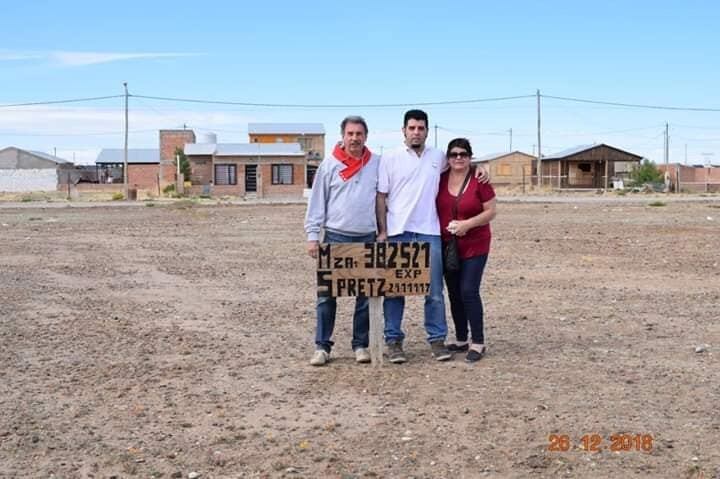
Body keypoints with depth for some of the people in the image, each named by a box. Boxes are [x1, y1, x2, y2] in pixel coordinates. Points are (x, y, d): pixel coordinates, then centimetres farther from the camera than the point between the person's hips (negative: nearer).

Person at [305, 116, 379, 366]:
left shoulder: (377, 163, 4)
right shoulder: (329, 164, 0)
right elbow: (317, 202, 1)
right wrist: (312, 236, -4)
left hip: (367, 238, 1)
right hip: (335, 237, -1)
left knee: (365, 295, 7)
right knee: (327, 294, 0)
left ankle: (361, 345, 17)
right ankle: (322, 346, 8)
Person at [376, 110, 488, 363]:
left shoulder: (438, 156, 9)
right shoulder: (390, 158, 0)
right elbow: (381, 196, 1)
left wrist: (478, 168, 10)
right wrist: (382, 231, -5)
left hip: (429, 232, 2)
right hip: (398, 233, -2)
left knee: (434, 291, 5)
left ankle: (437, 339, 15)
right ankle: (393, 340, 13)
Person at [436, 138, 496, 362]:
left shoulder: (480, 181, -9)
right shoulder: (440, 179, 2)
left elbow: (491, 211, -7)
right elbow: (434, 208, 13)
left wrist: (468, 224, -19)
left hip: (474, 245, -4)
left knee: (469, 291, -10)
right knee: (454, 293, 10)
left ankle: (478, 342, 2)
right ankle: (461, 339, 23)